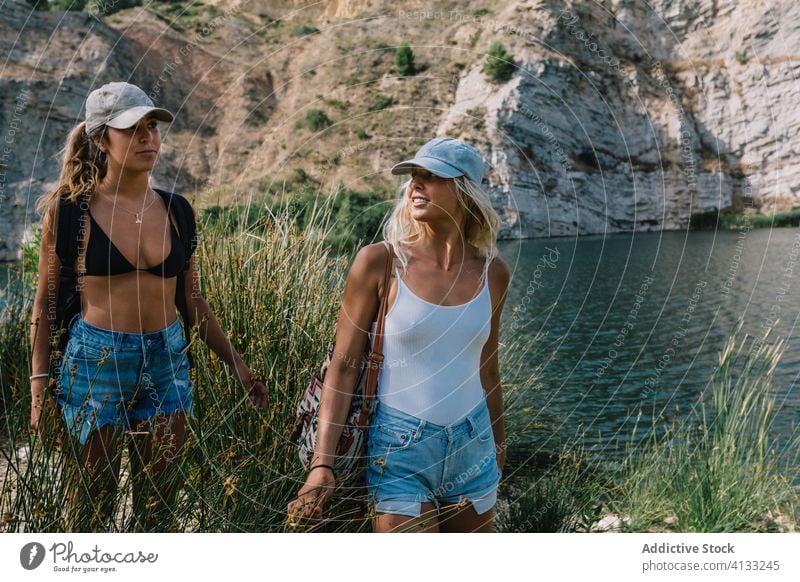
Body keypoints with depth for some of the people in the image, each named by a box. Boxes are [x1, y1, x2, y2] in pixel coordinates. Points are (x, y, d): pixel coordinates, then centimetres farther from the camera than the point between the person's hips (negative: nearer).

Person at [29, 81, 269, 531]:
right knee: (95, 498, 11)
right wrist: (40, 385, -4)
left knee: (159, 500, 12)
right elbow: (46, 303, 1)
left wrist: (237, 363, 8)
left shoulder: (177, 211, 4)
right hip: (95, 362, -3)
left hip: (168, 363, 3)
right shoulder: (69, 210, -5)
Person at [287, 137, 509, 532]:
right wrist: (322, 463, -15)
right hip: (401, 450, -4)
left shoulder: (492, 273, 0)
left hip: (473, 448, 4)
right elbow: (343, 366, -10)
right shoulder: (380, 263, -10)